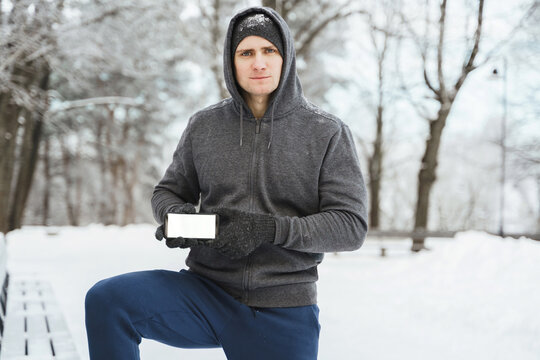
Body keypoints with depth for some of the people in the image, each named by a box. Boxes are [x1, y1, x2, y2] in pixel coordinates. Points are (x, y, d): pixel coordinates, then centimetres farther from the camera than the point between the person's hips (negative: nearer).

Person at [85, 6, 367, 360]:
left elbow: (351, 226, -8)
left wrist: (269, 229, -22)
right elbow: (169, 191, 14)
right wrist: (177, 217, -11)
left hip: (284, 312, -1)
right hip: (206, 292, 2)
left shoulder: (328, 133, -4)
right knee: (107, 300, -21)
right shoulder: (204, 126, 3)